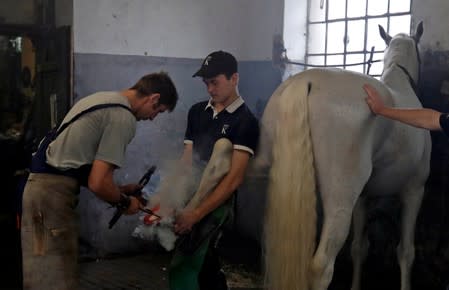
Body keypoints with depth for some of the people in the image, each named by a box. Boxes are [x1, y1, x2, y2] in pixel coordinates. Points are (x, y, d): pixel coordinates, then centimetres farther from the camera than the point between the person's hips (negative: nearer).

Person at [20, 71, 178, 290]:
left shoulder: (103, 98, 16)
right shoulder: (124, 118, -14)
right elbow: (98, 183, -18)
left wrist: (119, 190, 21)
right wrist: (125, 203, 0)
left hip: (40, 185, 10)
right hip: (53, 195, -10)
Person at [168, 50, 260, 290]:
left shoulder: (245, 121, -11)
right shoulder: (197, 112, 9)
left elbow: (234, 178, -18)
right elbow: (186, 161, 8)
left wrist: (196, 214, -25)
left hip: (216, 202, -6)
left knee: (181, 269, -11)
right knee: (205, 263, 15)